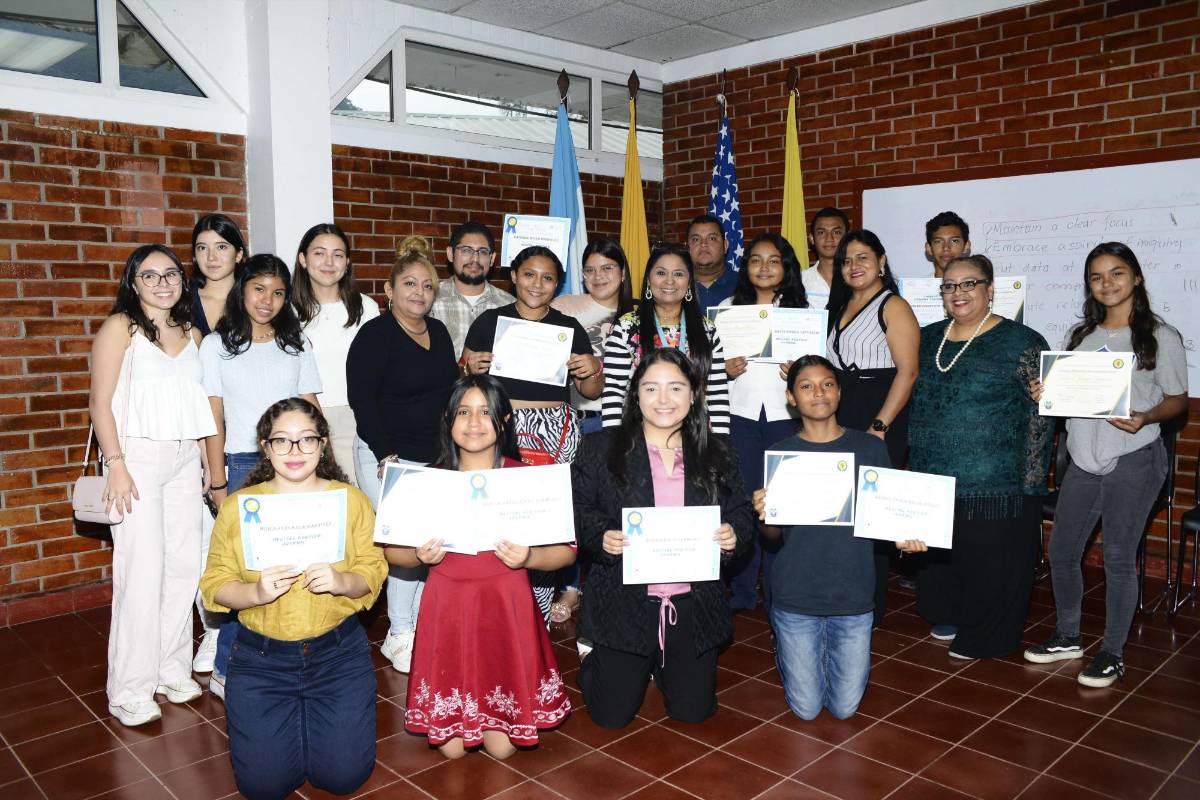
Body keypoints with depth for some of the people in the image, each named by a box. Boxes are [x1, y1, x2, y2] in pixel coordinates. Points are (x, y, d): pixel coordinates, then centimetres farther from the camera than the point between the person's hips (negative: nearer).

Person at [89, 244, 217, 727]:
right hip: (137, 456, -5)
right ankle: (130, 690, 4)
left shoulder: (191, 334, 14)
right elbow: (101, 403, -6)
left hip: (185, 460, 6)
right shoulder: (120, 328, -2)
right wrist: (116, 464, -14)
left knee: (184, 566, 5)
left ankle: (171, 670, 19)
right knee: (142, 570, -7)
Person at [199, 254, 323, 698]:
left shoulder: (297, 345, 11)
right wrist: (218, 483, -2)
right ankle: (226, 670, 9)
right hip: (244, 465, -2)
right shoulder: (217, 346, 4)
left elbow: (311, 411, 11)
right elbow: (213, 420, 1)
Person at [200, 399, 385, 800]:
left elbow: (373, 572, -4)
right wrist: (257, 592, -24)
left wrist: (341, 581, -25)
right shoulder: (237, 506, -3)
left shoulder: (351, 499, -2)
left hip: (338, 652, 0)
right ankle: (292, 715, 31)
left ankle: (312, 716, 31)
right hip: (261, 657, 0)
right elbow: (215, 585, -4)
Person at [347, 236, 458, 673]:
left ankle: (422, 628, 19)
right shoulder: (375, 335, -7)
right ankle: (399, 635, 8)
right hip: (388, 457, -6)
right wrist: (386, 456, -17)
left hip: (437, 457, 6)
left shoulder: (438, 333, 13)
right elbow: (363, 399, -13)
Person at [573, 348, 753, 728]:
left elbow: (741, 510, 8)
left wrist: (734, 534, -14)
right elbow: (579, 511, -5)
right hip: (623, 601, -2)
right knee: (611, 716, 9)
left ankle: (661, 666, 46)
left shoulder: (717, 454, 4)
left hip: (693, 605, 3)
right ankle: (594, 660, 41)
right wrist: (601, 538, -24)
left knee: (692, 711, 15)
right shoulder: (602, 448, -5)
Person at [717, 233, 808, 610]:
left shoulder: (802, 309, 9)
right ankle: (741, 591, 13)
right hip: (739, 414, 1)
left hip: (784, 414, -1)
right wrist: (725, 369, -8)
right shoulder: (728, 307, 12)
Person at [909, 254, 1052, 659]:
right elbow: (914, 404, 19)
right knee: (938, 557, 16)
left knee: (990, 565, 4)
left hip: (995, 486, -5)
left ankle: (984, 638, 23)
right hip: (932, 482, 5)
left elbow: (1039, 417, -8)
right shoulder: (927, 339, 10)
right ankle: (948, 617, 37)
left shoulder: (1022, 343, -6)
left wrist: (1030, 483, -12)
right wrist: (914, 465, 14)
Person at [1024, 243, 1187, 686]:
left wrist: (1144, 418, -21)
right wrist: (1043, 394, -7)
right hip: (1083, 459, 5)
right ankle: (1067, 636, 28)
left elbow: (1178, 400, -1)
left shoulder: (1161, 336, -3)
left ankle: (1113, 652, 17)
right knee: (1061, 551, 10)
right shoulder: (1080, 335, 12)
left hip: (1134, 459, -5)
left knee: (1118, 557, 1)